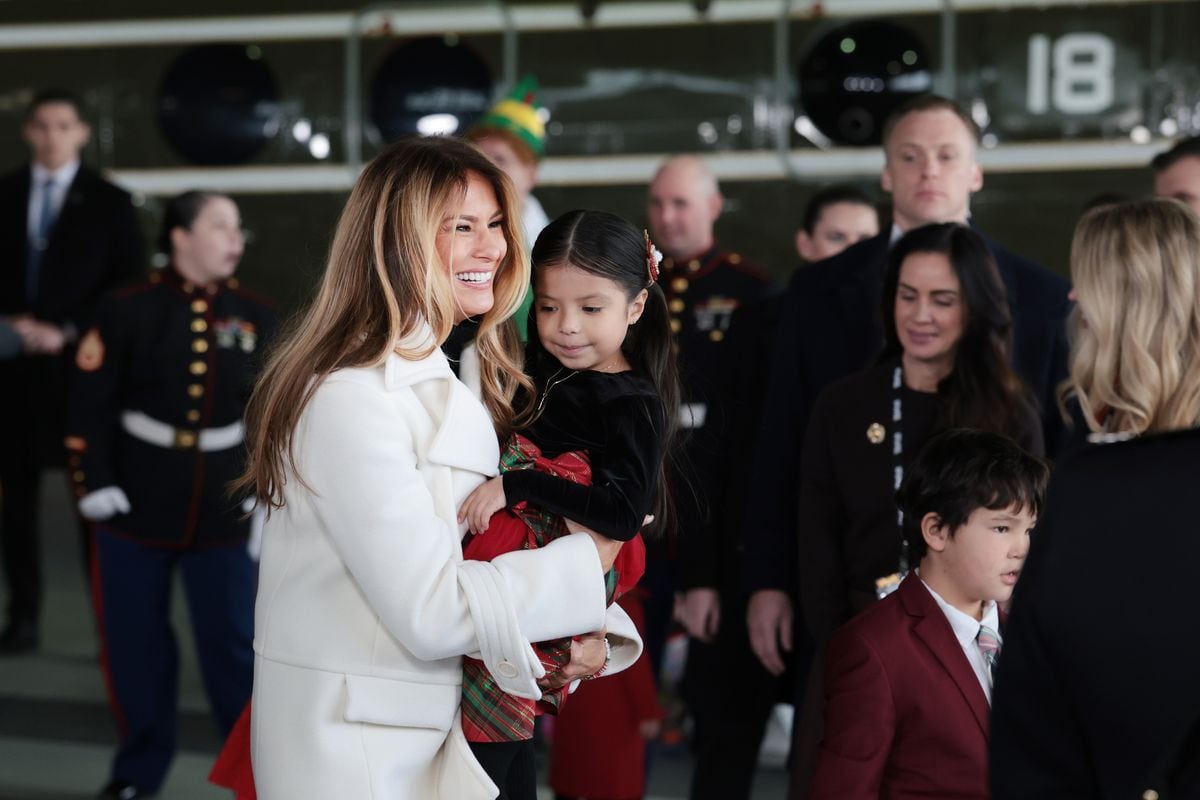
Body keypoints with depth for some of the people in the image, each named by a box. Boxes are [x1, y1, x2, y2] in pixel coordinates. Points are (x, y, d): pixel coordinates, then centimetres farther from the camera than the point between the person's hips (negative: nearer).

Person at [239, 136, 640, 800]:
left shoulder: (455, 379, 10)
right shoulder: (351, 397, -21)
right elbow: (430, 609, -24)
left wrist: (585, 627, -9)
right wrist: (590, 558, -13)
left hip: (432, 729, 9)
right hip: (349, 741, -8)